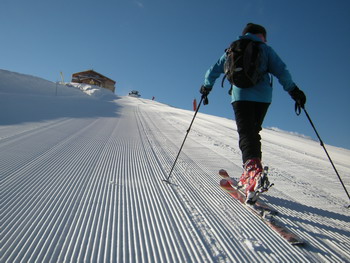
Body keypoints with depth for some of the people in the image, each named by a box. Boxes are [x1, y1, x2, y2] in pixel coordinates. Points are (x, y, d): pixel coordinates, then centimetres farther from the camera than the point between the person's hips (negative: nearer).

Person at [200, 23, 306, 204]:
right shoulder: (266, 49, 13)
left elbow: (214, 70, 17)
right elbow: (281, 71, 0)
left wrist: (206, 87, 31)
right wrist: (294, 91, 4)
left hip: (241, 95, -1)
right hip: (263, 97, 1)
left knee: (246, 134, -10)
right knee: (254, 132, 13)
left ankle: (254, 171, -37)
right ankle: (249, 176, 12)